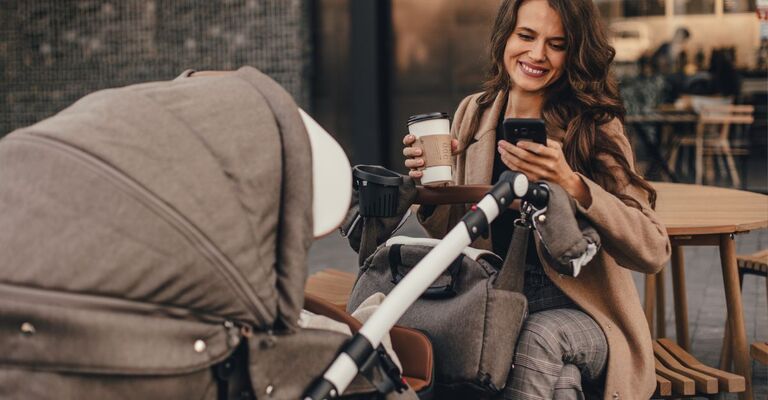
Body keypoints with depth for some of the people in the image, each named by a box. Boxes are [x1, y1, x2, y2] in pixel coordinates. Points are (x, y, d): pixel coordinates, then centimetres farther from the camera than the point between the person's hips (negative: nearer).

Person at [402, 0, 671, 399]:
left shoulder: (595, 127, -7)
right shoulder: (474, 113, 5)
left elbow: (653, 251, -15)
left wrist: (571, 184, -28)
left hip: (580, 310, -1)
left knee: (538, 337, -35)